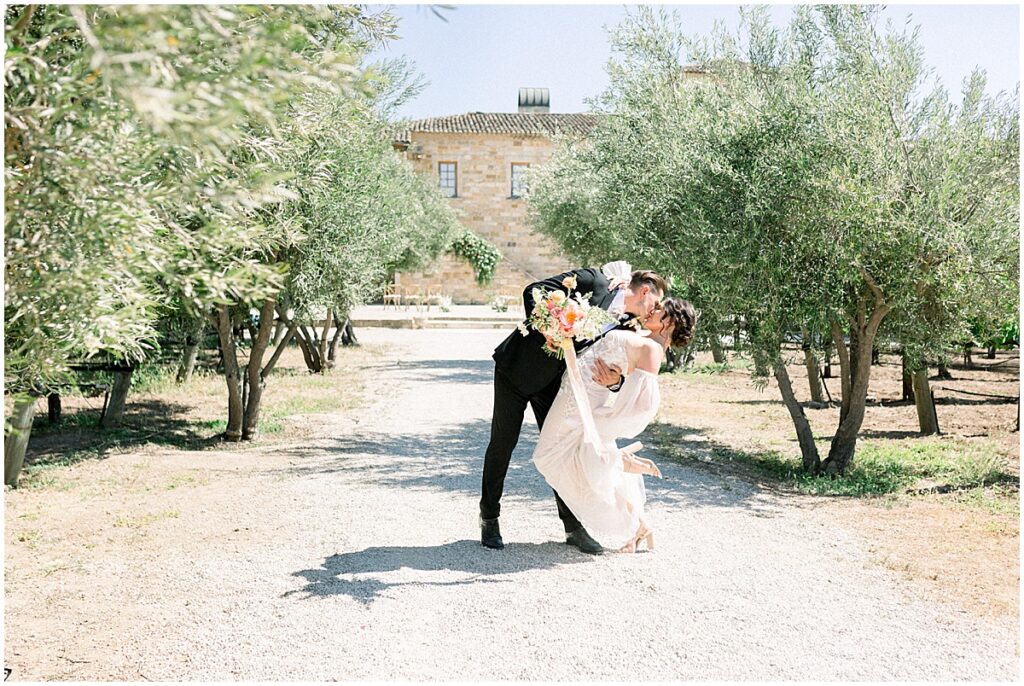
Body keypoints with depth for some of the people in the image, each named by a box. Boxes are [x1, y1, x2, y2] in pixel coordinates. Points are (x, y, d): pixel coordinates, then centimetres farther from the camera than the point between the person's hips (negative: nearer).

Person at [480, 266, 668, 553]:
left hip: (552, 382, 5)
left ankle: (574, 525, 14)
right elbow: (534, 292, -18)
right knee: (503, 443, 3)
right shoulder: (591, 281, -16)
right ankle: (489, 518, 18)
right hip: (519, 366, -5)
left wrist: (613, 381, -26)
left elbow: (622, 370, -3)